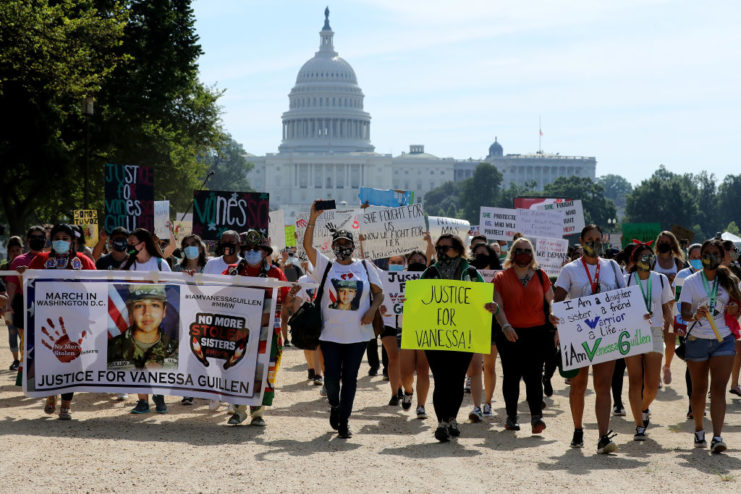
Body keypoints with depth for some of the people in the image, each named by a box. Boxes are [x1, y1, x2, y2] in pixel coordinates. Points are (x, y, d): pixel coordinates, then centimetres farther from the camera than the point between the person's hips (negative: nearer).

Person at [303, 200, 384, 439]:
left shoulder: (364, 267, 9)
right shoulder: (326, 266, 5)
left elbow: (379, 293, 14)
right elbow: (307, 246, -7)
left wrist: (372, 310, -5)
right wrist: (313, 219, -14)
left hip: (358, 334, 1)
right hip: (330, 333, -1)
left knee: (349, 377, 2)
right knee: (331, 376, -2)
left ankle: (344, 421, 11)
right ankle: (334, 406, 28)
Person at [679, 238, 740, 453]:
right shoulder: (691, 281, 1)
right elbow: (684, 313, -6)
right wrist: (696, 315, -28)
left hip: (723, 339, 0)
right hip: (697, 340, 0)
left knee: (719, 388, -10)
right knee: (699, 388, 10)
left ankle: (717, 437, -16)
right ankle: (699, 430, 28)